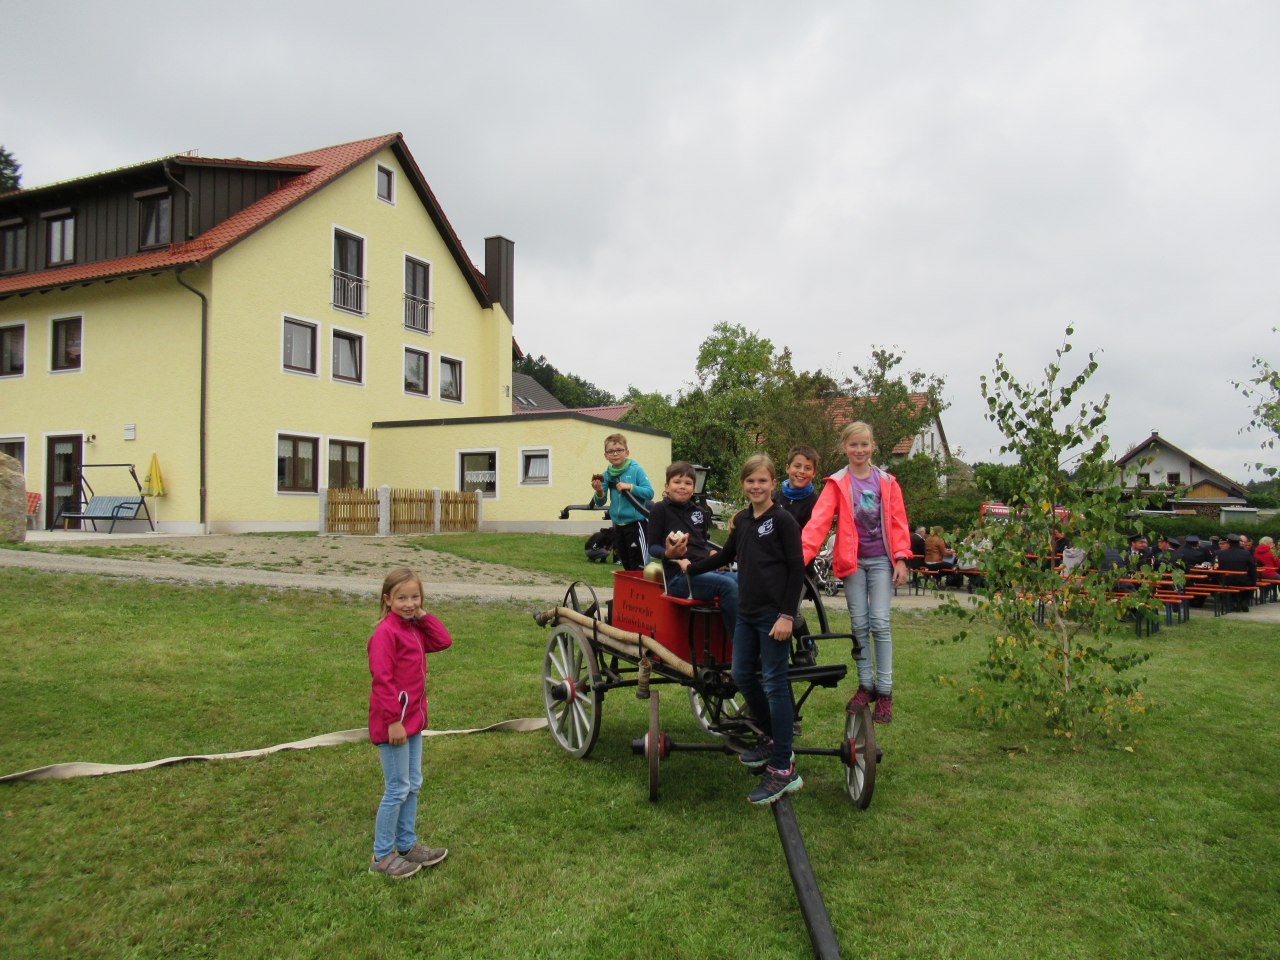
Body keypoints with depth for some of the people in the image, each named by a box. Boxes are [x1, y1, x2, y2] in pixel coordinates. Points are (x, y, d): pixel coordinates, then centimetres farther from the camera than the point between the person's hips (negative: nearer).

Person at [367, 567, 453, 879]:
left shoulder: (414, 628, 9)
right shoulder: (386, 632, -19)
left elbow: (443, 641, 3)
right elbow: (382, 679, -22)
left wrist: (422, 616, -2)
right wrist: (394, 721, -22)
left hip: (413, 718, 9)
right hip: (394, 721, -9)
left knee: (413, 785, 17)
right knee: (397, 788, 1)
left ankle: (407, 844, 31)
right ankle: (382, 856, 15)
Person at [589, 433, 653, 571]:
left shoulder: (636, 470, -8)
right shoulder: (606, 475, 4)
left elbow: (649, 493, -12)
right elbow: (600, 503, 4)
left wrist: (630, 487, -22)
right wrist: (599, 492, -16)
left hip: (635, 524, -5)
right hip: (618, 525, 5)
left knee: (639, 568, -7)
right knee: (626, 566, 15)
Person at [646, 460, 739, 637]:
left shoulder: (699, 512, 19)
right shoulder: (660, 510, 3)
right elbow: (652, 547, 1)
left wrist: (712, 552, 8)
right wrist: (668, 553, -20)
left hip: (706, 570, 6)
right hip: (679, 576, -6)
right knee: (727, 585, -31)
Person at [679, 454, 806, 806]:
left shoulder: (783, 520, -8)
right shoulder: (742, 520, 12)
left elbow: (797, 570, -11)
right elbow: (725, 557, 25)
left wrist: (787, 615, -16)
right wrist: (691, 568, 32)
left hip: (774, 614, -7)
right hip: (746, 612, 7)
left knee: (774, 684, -5)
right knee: (742, 675, 13)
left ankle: (782, 770, 2)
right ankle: (772, 739, 33)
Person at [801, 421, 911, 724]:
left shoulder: (887, 482, 4)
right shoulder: (837, 483, -1)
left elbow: (898, 522, 3)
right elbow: (819, 519, -14)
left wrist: (901, 559, -6)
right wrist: (802, 553, -27)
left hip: (881, 560, 0)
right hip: (852, 561, 0)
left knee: (880, 623, -3)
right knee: (859, 625, 6)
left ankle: (884, 691, 5)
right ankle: (865, 685, 19)